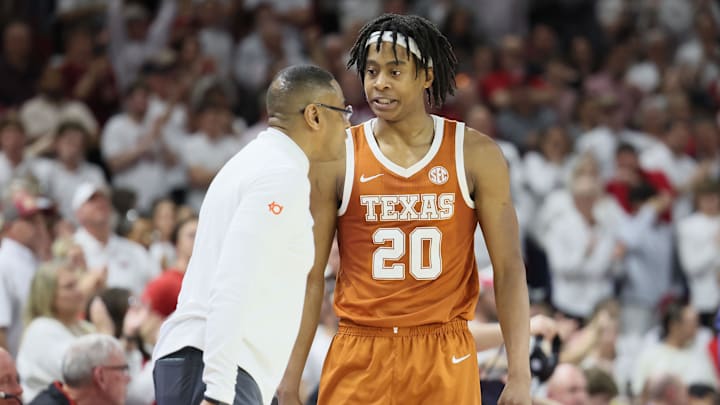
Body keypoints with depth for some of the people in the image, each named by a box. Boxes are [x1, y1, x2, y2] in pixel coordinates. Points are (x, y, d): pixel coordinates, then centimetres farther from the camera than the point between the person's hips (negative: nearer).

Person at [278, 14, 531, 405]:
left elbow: (508, 268, 1)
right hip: (359, 358, 0)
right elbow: (310, 274, 4)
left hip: (444, 359, 0)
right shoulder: (335, 158, 2)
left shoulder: (475, 154, 1)